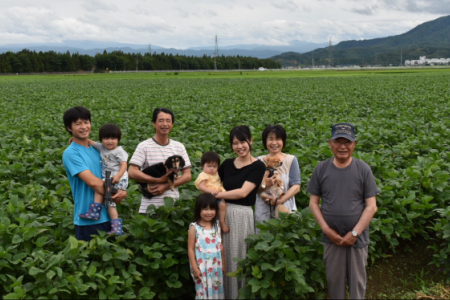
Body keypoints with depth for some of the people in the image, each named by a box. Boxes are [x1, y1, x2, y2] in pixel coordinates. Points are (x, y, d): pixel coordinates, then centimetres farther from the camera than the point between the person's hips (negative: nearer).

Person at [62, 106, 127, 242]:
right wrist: (114, 195, -9)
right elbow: (92, 181, -20)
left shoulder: (97, 149, 9)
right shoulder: (71, 153, -12)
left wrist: (122, 191, -9)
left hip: (108, 216, 7)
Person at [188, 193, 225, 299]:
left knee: (217, 291, 12)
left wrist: (223, 263, 12)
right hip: (202, 267, -4)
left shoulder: (217, 225, 3)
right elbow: (191, 249, -9)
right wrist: (195, 268, -11)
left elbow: (220, 246, 11)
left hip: (216, 266, 4)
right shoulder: (194, 227, -10)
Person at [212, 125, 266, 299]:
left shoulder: (258, 166, -6)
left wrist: (216, 195, -12)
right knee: (223, 258, 10)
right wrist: (209, 192, -4)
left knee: (238, 258, 4)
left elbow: (242, 192, -15)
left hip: (241, 215, -4)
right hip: (222, 213, 5)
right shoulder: (227, 164, 9)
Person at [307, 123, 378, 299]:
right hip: (331, 237, 1)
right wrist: (326, 229, -9)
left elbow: (371, 206, -6)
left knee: (357, 281, 11)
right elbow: (313, 202, 1)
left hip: (357, 238, -1)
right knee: (334, 280, 13)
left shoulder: (363, 169, -7)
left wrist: (354, 233, -12)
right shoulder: (321, 169, -4)